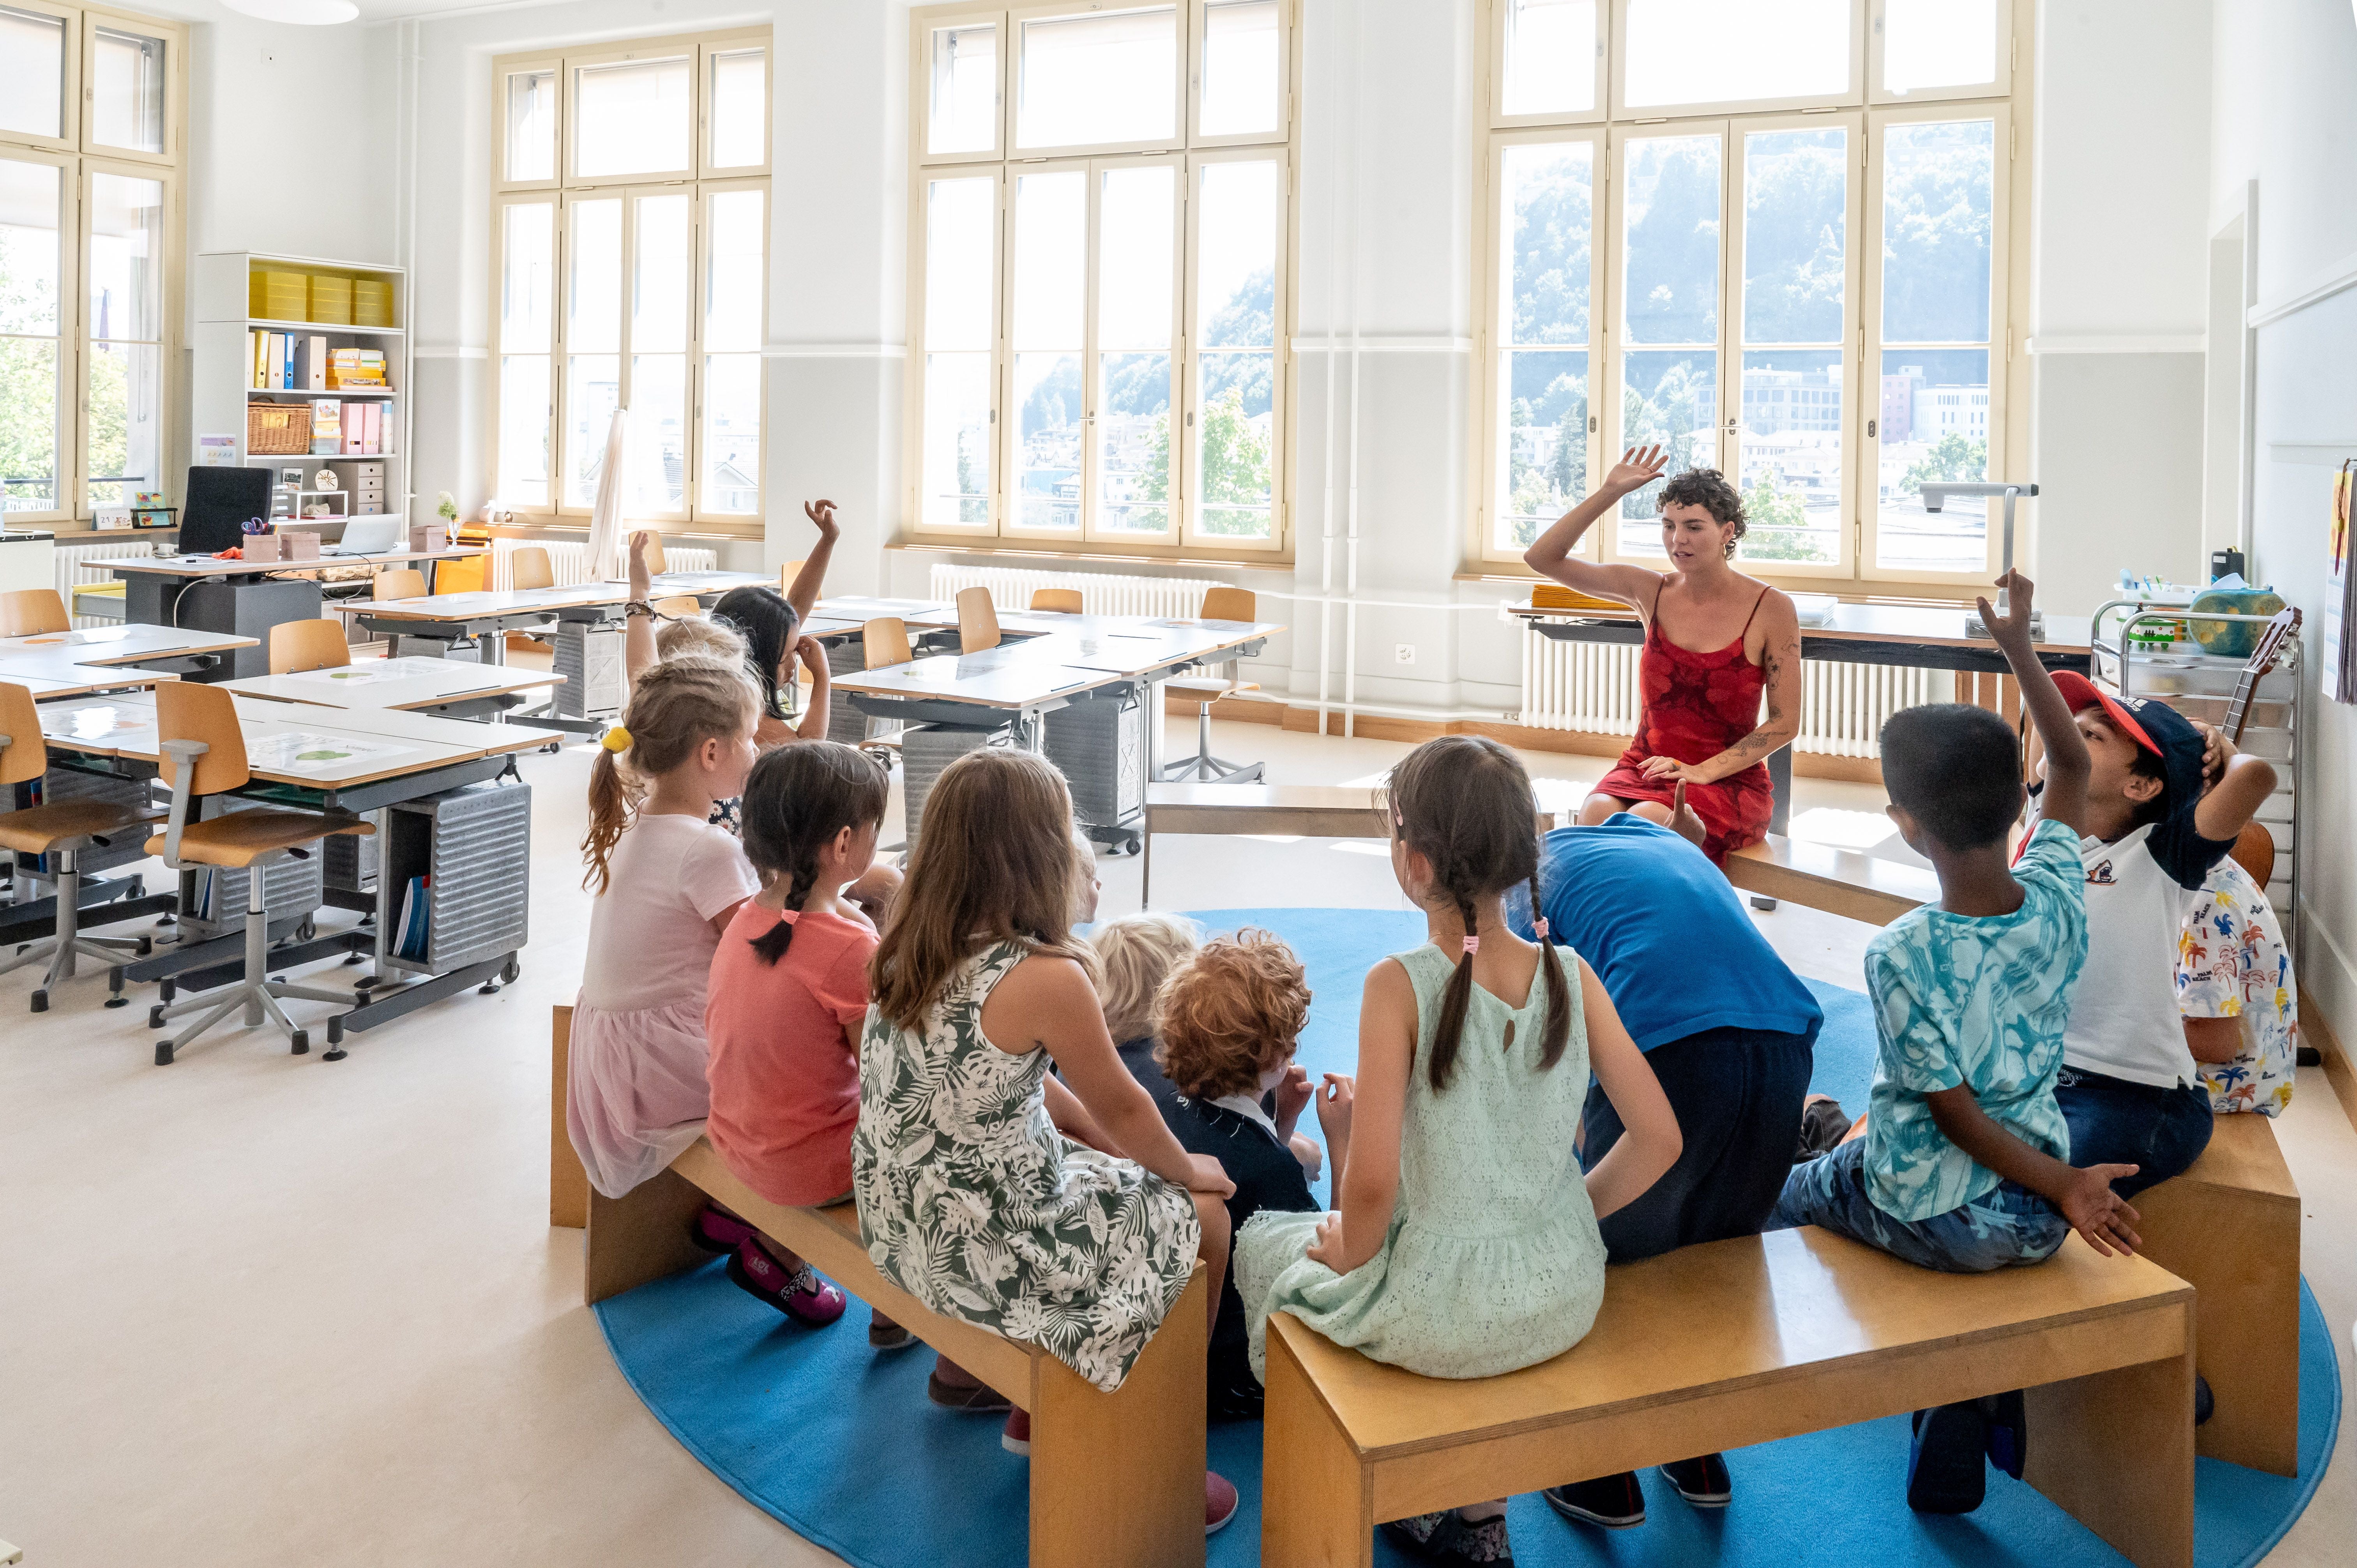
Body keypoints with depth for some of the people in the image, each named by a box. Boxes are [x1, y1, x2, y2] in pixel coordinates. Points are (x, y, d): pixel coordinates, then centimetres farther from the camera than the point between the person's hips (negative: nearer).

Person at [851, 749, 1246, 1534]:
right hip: (986, 1251, -8)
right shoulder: (1045, 977, -24)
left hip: (902, 1222, 8)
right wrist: (1188, 1172, 11)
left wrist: (1122, 1149, 15)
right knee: (1202, 1220, 13)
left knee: (1124, 1187, 29)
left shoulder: (910, 950, 0)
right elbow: (1121, 1107, -9)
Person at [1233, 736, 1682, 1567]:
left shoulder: (1399, 986, -21)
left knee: (1262, 1242, 24)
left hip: (1439, 1319, -4)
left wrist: (1351, 1246, -2)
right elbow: (1658, 1138, -4)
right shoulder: (1572, 976, -8)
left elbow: (1373, 1182, -23)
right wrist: (1572, 1213, 10)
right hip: (1565, 1304, 4)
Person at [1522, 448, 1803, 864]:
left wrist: (1703, 772, -14)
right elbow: (1542, 558, 2)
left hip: (1732, 780, -3)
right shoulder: (1652, 592, 5)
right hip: (1646, 766, 3)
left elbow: (1785, 724, -3)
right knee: (1597, 813, -31)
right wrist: (1611, 491, -4)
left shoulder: (1771, 609, -4)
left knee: (1645, 821, -34)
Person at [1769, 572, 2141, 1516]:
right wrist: (2020, 648, 9)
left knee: (1781, 1194, 22)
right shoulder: (2056, 898, -10)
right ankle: (1996, 1403, 28)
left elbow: (1955, 1114, -19)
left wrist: (2059, 1186, -7)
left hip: (1934, 1222, -4)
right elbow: (2072, 768, 7)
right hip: (2033, 1226, 4)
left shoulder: (1902, 955, -23)